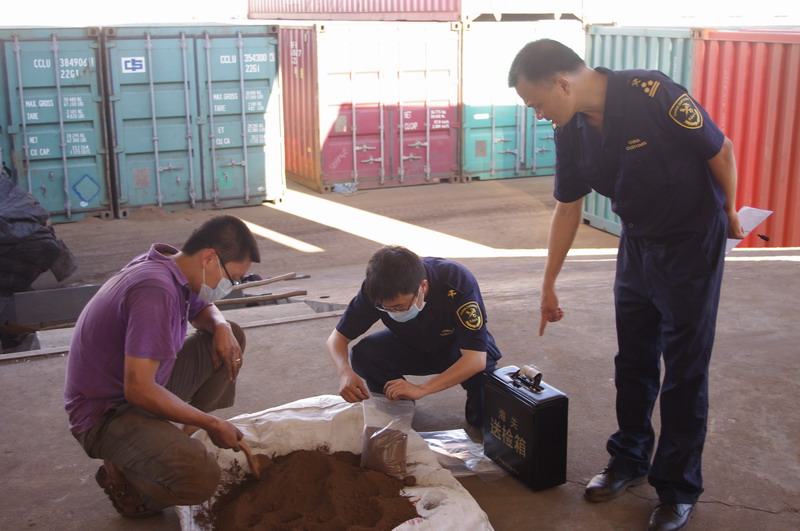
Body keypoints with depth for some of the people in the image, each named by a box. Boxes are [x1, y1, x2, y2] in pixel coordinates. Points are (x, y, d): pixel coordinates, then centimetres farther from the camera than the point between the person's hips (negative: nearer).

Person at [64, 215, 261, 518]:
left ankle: (180, 439, 9)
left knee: (231, 337, 9)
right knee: (200, 478, -33)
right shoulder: (156, 290, -28)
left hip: (143, 387, 10)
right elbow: (139, 389, -31)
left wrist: (221, 326, -2)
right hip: (105, 412, -10)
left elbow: (202, 310, 23)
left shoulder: (170, 268, 1)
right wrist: (211, 423, -20)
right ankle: (122, 472, -1)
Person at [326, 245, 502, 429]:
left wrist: (421, 389, -50)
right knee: (362, 354, -27)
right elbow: (337, 337, -18)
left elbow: (477, 358, -40)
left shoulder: (458, 284, -37)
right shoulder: (377, 289, -27)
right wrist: (345, 371, -40)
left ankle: (478, 414, 3)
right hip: (413, 345, 3)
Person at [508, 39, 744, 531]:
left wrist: (730, 214, 1)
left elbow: (720, 149, -14)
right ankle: (630, 460, 33)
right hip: (637, 243, 6)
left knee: (684, 369, 1)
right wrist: (549, 285, 10)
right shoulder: (572, 131, -7)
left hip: (693, 242, -6)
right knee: (633, 361, 14)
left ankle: (679, 489, 16)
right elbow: (568, 209, 4)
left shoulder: (654, 94, -28)